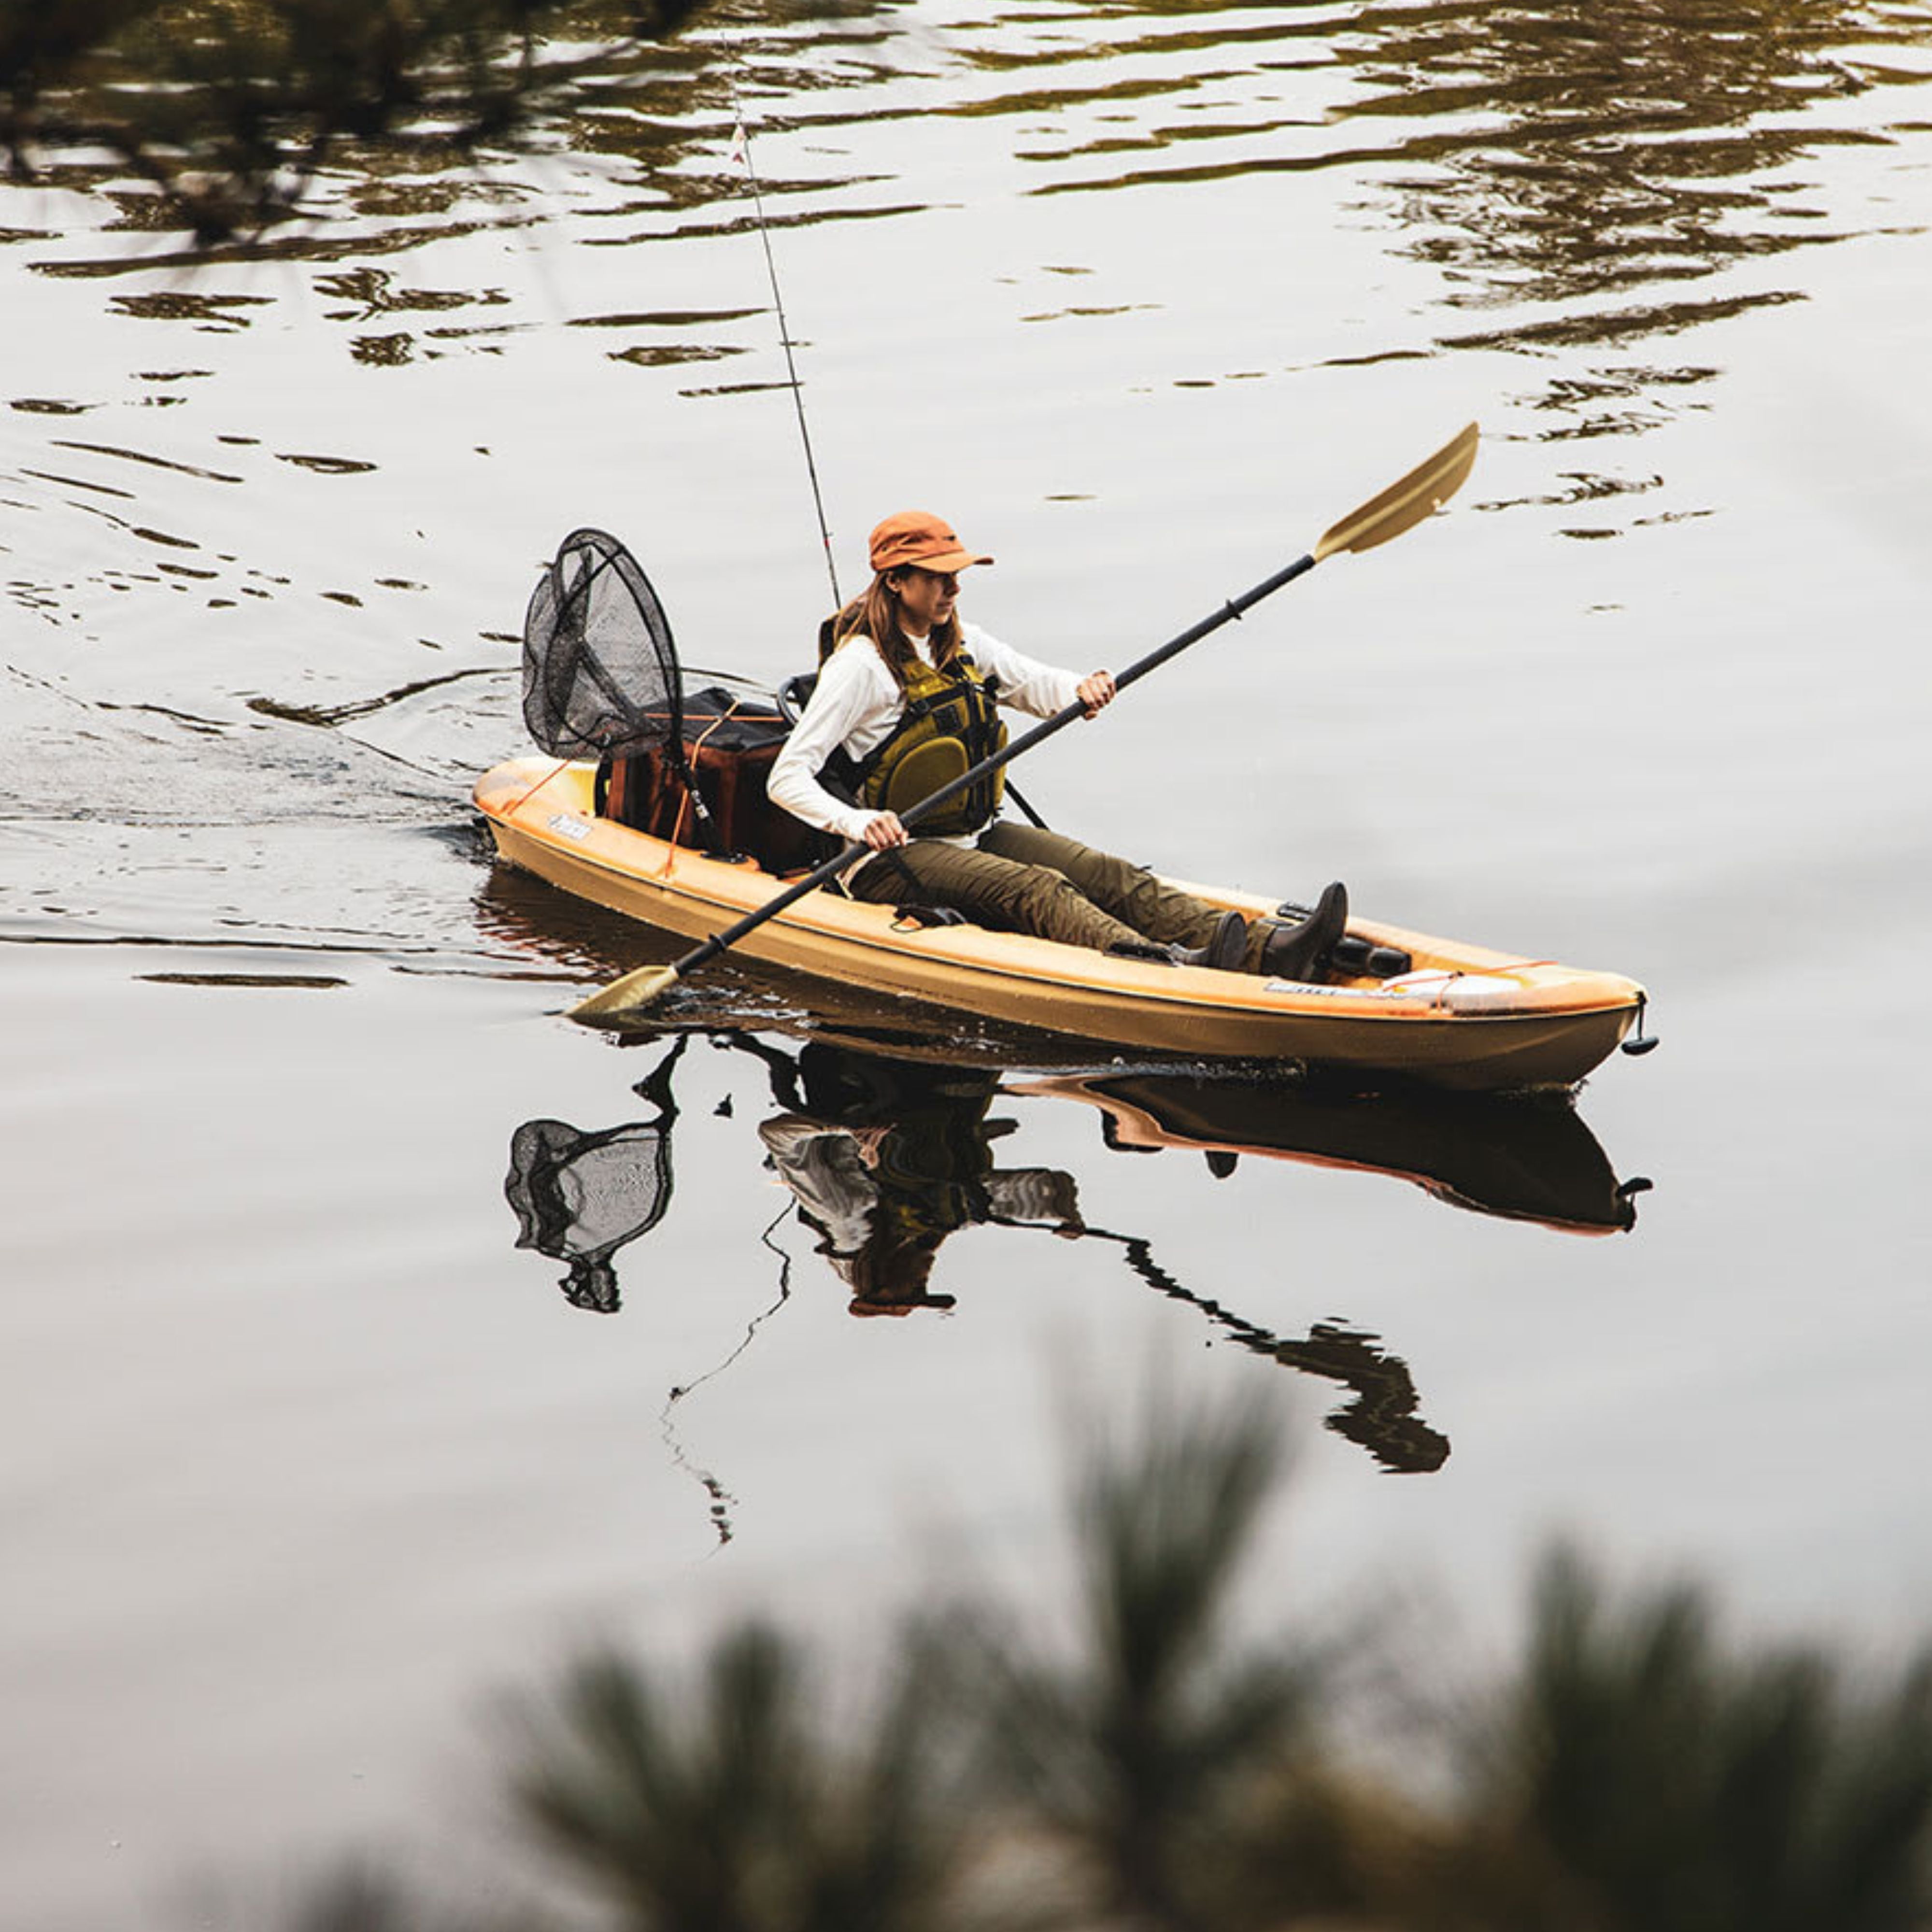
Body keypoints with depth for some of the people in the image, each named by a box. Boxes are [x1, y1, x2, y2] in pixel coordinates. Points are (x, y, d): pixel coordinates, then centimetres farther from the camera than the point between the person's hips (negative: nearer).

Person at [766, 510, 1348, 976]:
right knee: (1033, 890, -32)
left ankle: (1267, 949, -33)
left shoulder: (962, 645, 12)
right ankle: (1152, 963, -61)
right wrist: (857, 824, -36)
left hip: (973, 834, 7)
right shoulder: (860, 665, -12)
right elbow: (786, 778, -18)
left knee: (1107, 875, -14)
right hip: (896, 856, -7)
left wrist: (1083, 690, -19)